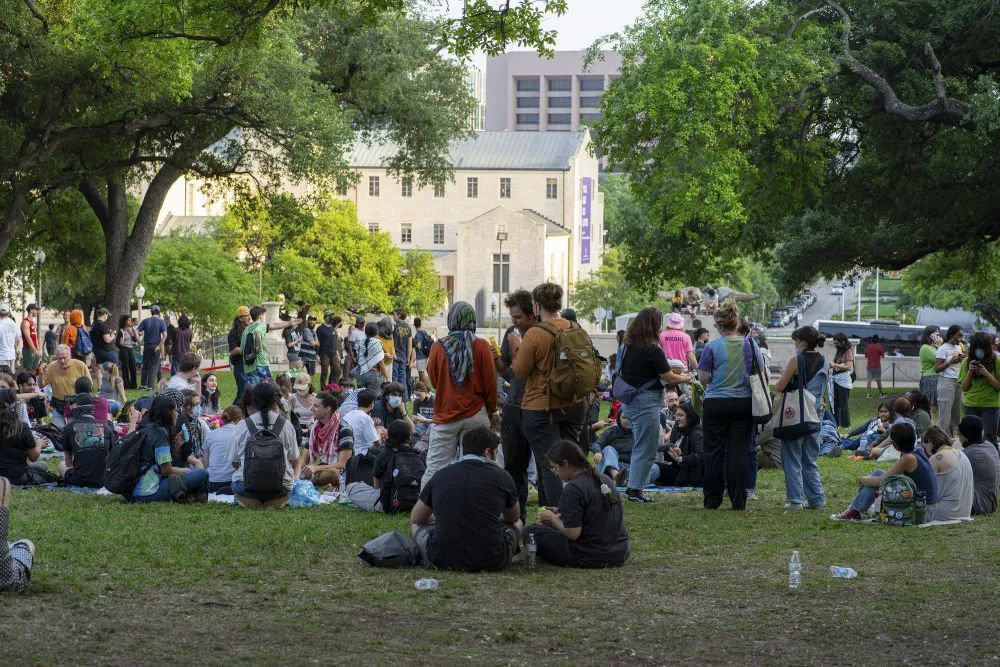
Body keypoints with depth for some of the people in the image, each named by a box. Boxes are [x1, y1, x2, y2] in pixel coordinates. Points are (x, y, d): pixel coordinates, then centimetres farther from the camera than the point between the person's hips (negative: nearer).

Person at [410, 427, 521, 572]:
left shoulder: (440, 475, 5)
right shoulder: (501, 476, 2)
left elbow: (415, 519, 22)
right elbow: (514, 518, 23)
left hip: (442, 561, 1)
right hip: (492, 562, 0)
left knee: (417, 525, 30)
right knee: (517, 524, 29)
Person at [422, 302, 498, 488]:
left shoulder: (438, 346, -5)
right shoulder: (482, 346, -6)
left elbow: (433, 378, 8)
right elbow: (490, 381, 0)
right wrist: (492, 411, 12)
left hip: (445, 415, 0)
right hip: (476, 415, 0)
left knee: (435, 466, 2)